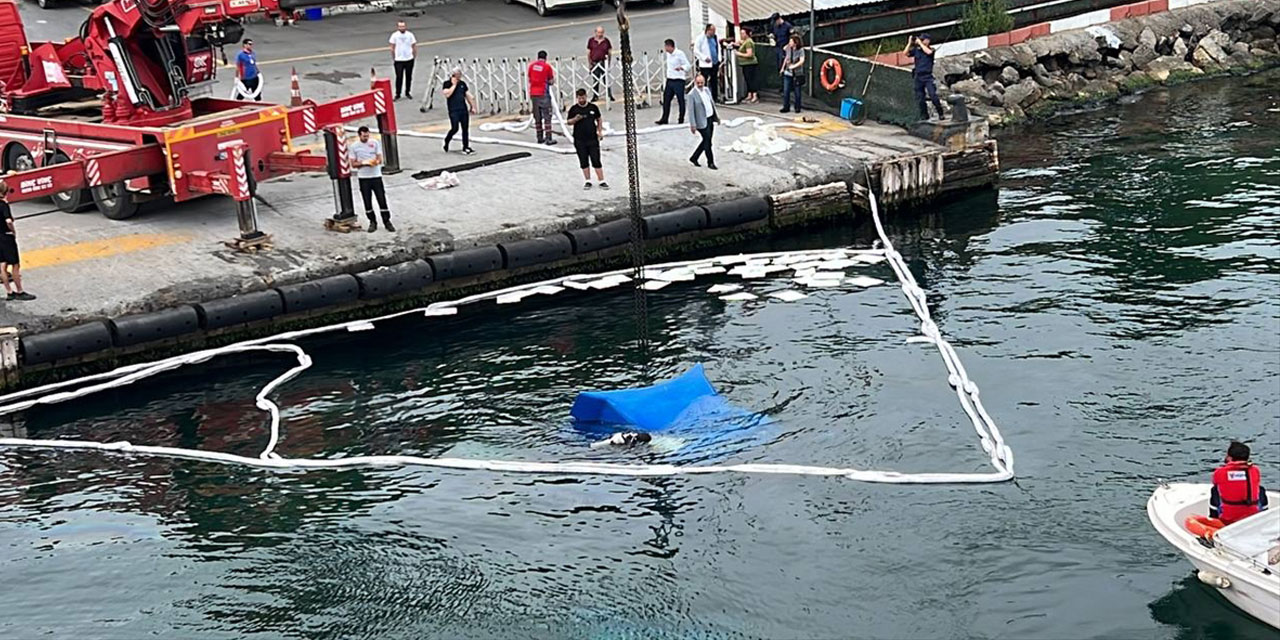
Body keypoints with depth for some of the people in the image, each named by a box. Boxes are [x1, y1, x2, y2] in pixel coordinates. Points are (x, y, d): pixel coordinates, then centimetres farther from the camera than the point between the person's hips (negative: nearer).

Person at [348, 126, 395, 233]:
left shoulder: (375, 143, 1)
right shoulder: (354, 147, 0)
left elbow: (380, 159, -1)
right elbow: (353, 164, 1)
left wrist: (376, 162, -25)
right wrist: (363, 163, -17)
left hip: (376, 176, 0)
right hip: (363, 178, 0)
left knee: (382, 200, -1)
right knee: (367, 202, 4)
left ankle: (387, 222, 8)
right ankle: (372, 222, 16)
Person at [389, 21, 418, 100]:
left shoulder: (410, 34, -3)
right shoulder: (395, 35, -6)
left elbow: (414, 46, 5)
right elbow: (392, 48, 1)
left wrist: (414, 56, 4)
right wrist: (393, 58, 2)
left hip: (409, 59, 2)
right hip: (398, 60, -2)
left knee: (409, 77, 11)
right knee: (399, 77, -2)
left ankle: (408, 92, 26)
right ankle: (397, 94, 7)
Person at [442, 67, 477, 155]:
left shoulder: (462, 83, 13)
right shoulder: (447, 83, -2)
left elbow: (467, 95, 20)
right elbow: (447, 94, -18)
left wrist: (472, 106, 18)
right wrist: (454, 84, -12)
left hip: (464, 109, 5)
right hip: (453, 111, -5)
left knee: (465, 128, 2)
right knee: (455, 128, -11)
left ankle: (466, 147, 8)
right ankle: (446, 141, 15)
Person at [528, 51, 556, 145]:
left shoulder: (531, 65, 7)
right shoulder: (547, 66, -6)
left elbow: (529, 79, 14)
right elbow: (551, 81, -3)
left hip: (533, 93, 5)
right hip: (543, 93, -5)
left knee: (537, 117, 12)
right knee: (547, 116, -2)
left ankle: (540, 138, 17)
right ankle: (548, 138, -7)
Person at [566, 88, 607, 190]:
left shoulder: (593, 107, 4)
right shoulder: (573, 109, 1)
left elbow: (599, 120, 15)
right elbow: (569, 122, 6)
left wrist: (600, 131, 5)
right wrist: (575, 119, -14)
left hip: (593, 139, 0)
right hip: (579, 140, 0)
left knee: (596, 161, -2)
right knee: (584, 162, 6)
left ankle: (601, 181, 2)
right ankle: (588, 181, 16)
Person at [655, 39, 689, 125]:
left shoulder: (679, 54, -11)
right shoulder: (668, 54, 12)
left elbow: (687, 65, -13)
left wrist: (681, 68, -34)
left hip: (679, 80, -7)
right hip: (669, 80, 7)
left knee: (681, 100, 0)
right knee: (666, 99, 6)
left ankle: (681, 119, 8)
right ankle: (664, 119, 13)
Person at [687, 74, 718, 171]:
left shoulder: (707, 90, 7)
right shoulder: (692, 95, -15)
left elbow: (712, 103, 18)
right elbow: (691, 110, -16)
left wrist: (716, 116, 20)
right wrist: (693, 125, -19)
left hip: (710, 119, 8)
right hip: (702, 122, -8)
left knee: (707, 141, 15)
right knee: (707, 142, 0)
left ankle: (694, 158, 29)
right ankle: (710, 163, 13)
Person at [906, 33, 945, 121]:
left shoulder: (931, 49, 3)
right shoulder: (916, 50, 8)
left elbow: (928, 52, -20)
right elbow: (905, 53, -2)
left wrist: (920, 43, -11)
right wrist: (909, 43, -6)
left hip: (928, 77, -3)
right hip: (918, 76, 3)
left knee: (933, 95, -14)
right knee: (919, 98, 5)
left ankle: (941, 114, -6)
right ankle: (924, 115, 17)